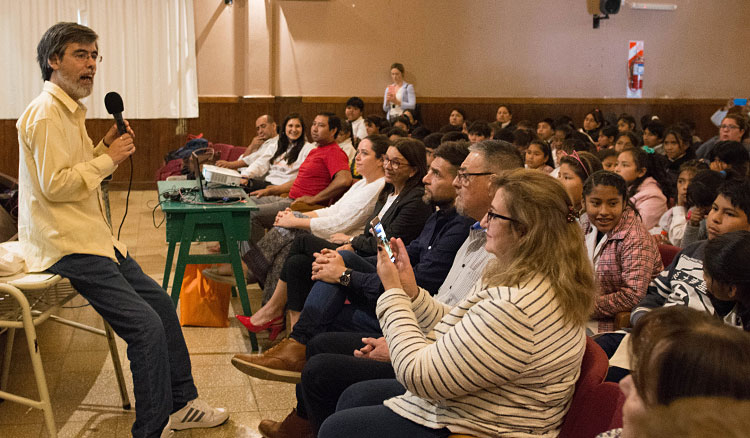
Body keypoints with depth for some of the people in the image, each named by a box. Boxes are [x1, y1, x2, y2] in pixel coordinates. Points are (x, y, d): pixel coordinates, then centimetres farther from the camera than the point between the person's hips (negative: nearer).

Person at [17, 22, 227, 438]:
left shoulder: (68, 110, 18)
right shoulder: (46, 113, -14)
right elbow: (55, 185, -21)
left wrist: (104, 148, 6)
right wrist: (109, 159, -14)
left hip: (92, 236, 11)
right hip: (66, 245, -11)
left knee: (160, 301, 11)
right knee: (146, 325, -17)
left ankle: (181, 403, 22)